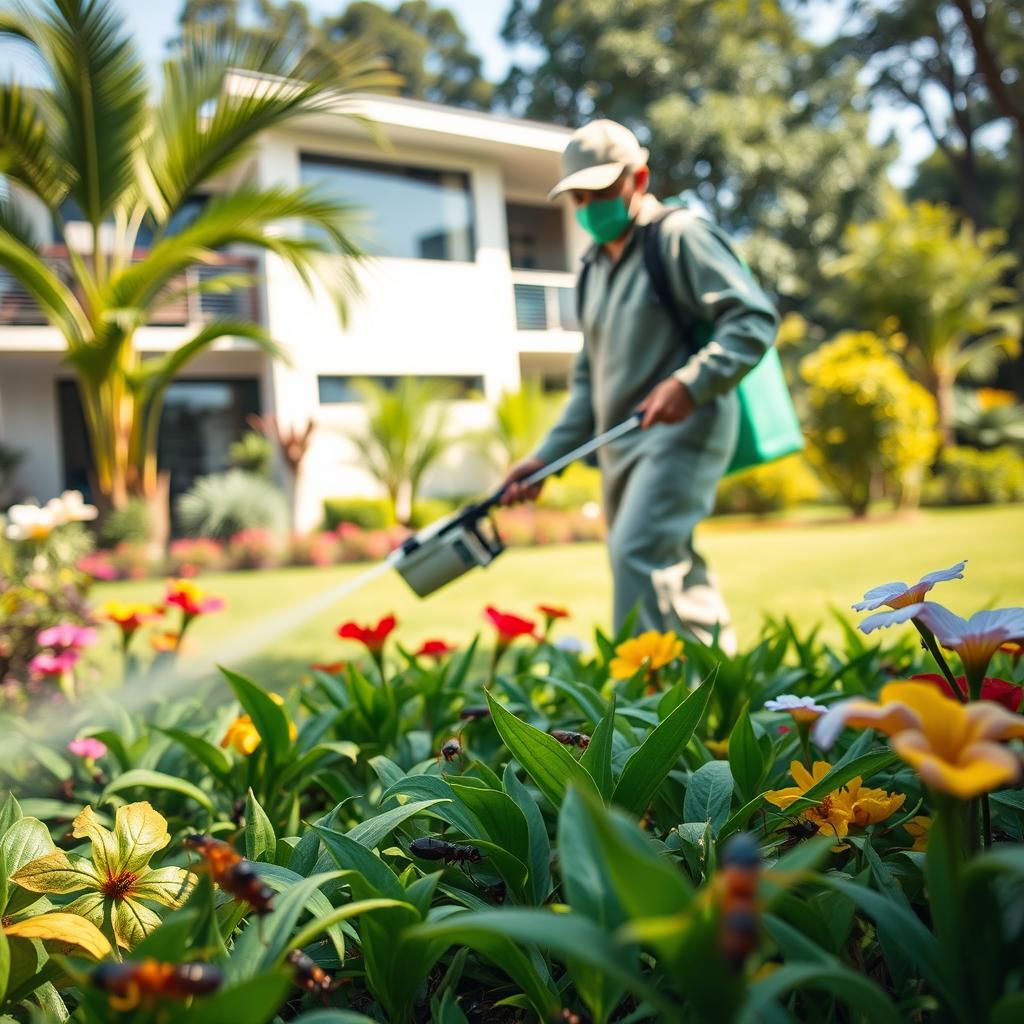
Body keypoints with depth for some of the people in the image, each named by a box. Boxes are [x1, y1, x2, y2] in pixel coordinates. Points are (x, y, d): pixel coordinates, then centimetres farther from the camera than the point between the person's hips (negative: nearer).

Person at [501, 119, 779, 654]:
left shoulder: (679, 236, -3)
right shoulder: (595, 268, 21)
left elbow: (755, 318, -13)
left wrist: (692, 381, -27)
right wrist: (545, 457, 15)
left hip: (681, 431, -8)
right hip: (620, 448, 8)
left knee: (638, 554, -24)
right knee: (675, 576, 10)